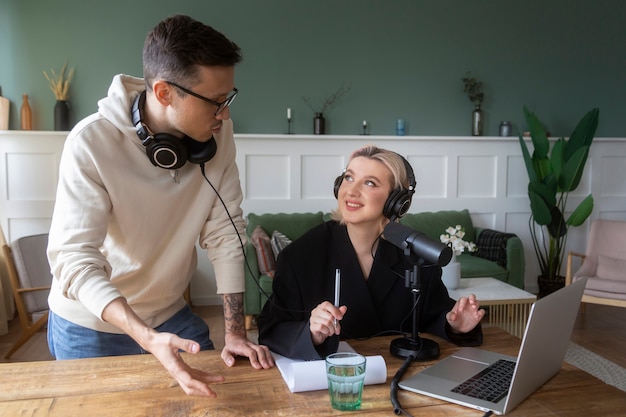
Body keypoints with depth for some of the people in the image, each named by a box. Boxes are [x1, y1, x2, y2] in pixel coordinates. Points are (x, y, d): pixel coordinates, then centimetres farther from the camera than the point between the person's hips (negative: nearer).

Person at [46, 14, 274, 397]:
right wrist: (148, 338, -43)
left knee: (209, 388, 14)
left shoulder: (218, 133, -14)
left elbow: (226, 233, -12)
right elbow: (74, 257, -29)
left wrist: (235, 332, -15)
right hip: (90, 326, -3)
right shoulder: (93, 143, -26)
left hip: (169, 314, 4)